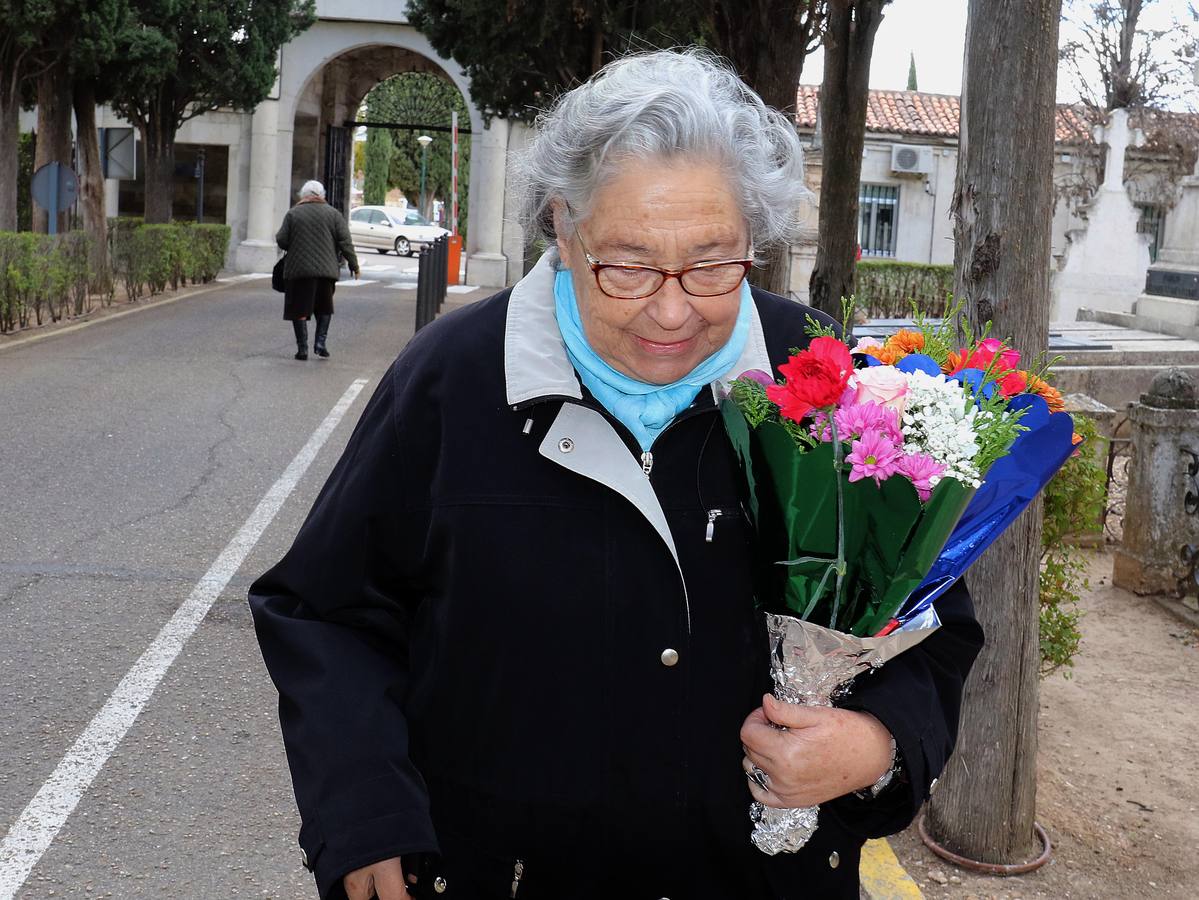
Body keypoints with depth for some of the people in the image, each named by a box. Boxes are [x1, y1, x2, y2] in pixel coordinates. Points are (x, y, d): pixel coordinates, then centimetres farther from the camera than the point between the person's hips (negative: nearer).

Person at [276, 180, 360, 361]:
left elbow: (281, 241, -1)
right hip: (326, 269, 2)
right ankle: (321, 341, 4)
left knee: (300, 310, 4)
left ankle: (302, 348, 1)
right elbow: (345, 242, 0)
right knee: (324, 308, 17)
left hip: (299, 269, -1)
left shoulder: (293, 214, 2)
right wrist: (353, 264, 6)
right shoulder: (333, 214, 5)